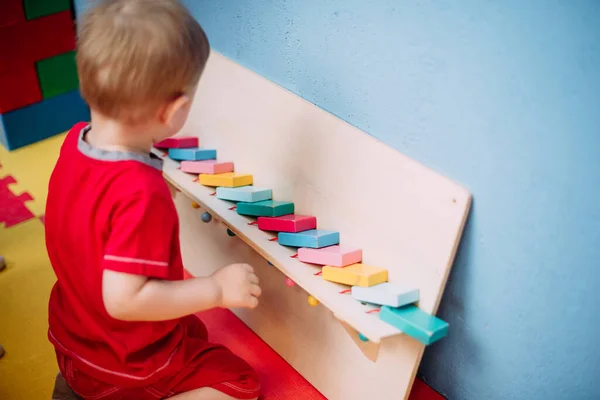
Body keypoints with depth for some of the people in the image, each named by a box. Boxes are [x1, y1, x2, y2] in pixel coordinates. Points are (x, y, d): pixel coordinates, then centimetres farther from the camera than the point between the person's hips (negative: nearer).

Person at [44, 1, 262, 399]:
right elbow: (123, 299, -35)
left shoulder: (76, 140, -12)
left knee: (194, 331, 32)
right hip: (124, 367, -8)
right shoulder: (142, 193, -37)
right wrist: (217, 288, -27)